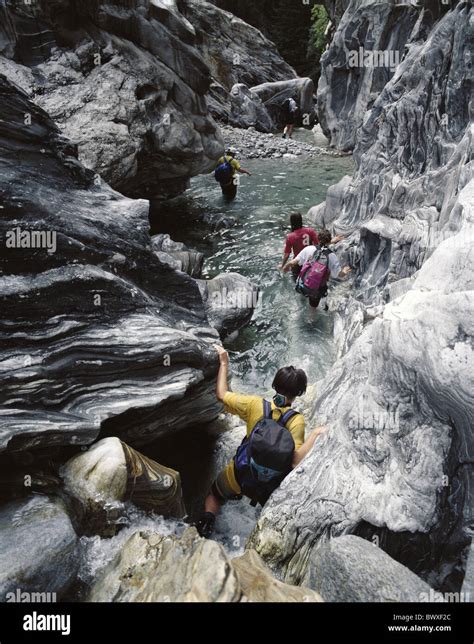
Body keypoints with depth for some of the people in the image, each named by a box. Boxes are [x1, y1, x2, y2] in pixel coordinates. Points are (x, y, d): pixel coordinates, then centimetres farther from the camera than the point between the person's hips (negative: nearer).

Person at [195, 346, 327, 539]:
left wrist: (224, 363, -3)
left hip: (238, 475, 0)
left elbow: (221, 394, -11)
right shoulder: (296, 420, -24)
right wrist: (315, 434, -26)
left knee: (215, 495, 28)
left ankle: (208, 517, 5)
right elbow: (295, 461, -32)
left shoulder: (256, 405, -21)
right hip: (269, 487, 0)